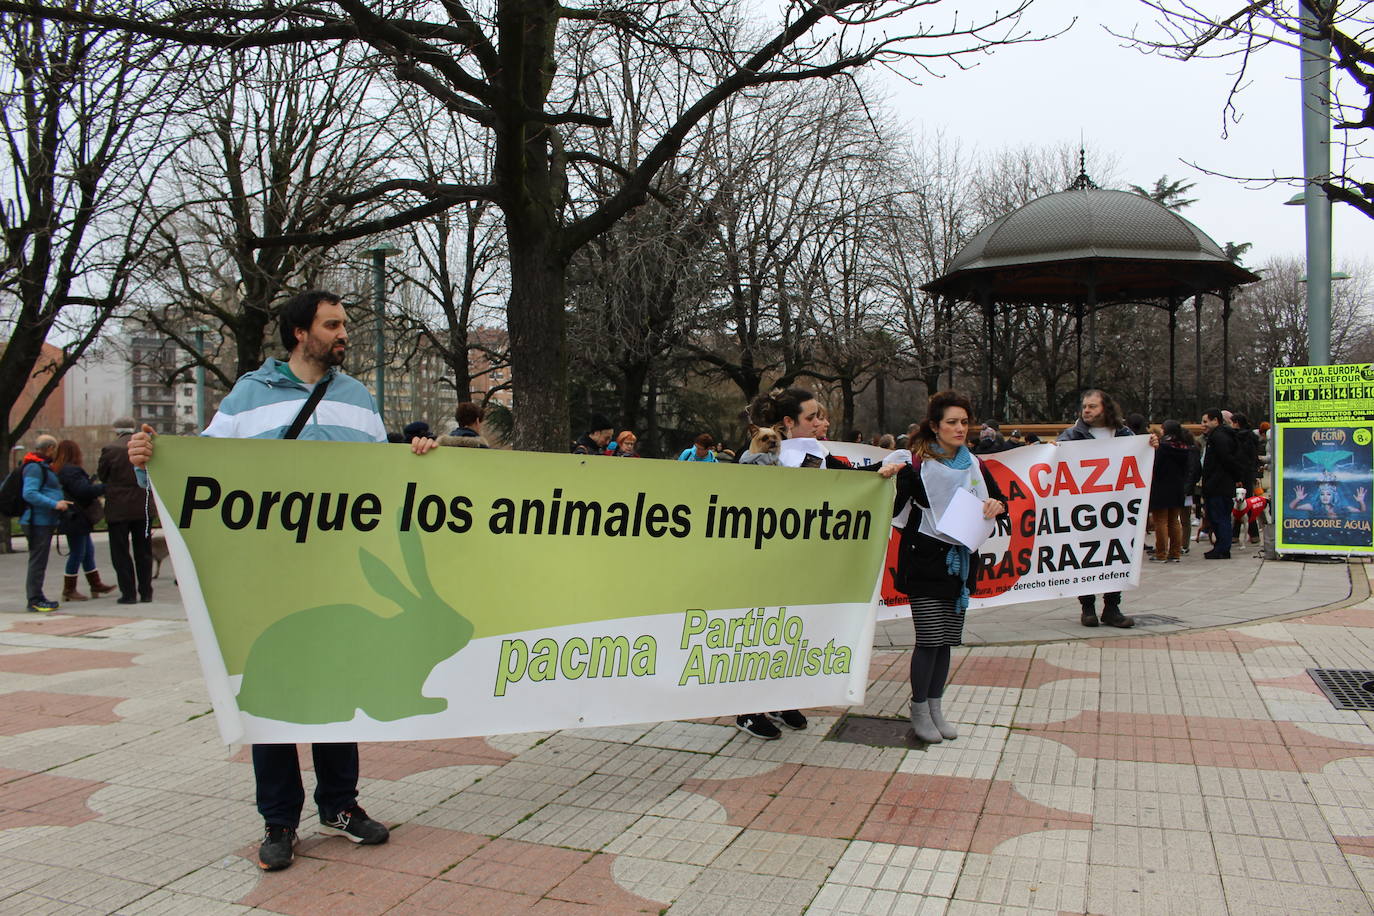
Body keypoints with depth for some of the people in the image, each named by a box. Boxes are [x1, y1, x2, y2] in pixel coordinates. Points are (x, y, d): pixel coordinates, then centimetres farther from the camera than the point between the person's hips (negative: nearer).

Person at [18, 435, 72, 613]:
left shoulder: (42, 466, 19)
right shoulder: (34, 467, -13)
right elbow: (29, 494, -22)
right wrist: (55, 504, -24)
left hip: (45, 522, 11)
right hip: (38, 521, -11)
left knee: (39, 561, 14)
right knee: (38, 561, -8)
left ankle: (37, 598, 20)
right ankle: (35, 600, -5)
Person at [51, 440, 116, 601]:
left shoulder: (57, 470, 14)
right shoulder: (71, 470, -18)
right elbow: (84, 491, -24)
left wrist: (90, 483, 12)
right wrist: (104, 487, -15)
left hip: (76, 519, 10)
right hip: (76, 519, -10)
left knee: (88, 550, 15)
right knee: (77, 553, -2)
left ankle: (96, 585, 20)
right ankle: (69, 590, 6)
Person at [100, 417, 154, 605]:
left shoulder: (110, 450, -10)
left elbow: (102, 476, 1)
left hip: (119, 509, -4)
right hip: (143, 508, 4)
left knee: (120, 553, 4)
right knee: (143, 551, 11)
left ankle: (128, 593, 3)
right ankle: (146, 592, 13)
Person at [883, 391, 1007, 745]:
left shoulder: (973, 464, 9)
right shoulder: (917, 464, -7)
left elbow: (1000, 500, 17)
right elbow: (892, 509, -16)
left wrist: (998, 506, -5)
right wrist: (891, 477, -33)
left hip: (960, 562, 5)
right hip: (925, 561, -5)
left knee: (947, 641, 10)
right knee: (929, 640, -5)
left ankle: (935, 707, 24)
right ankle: (919, 710, 12)